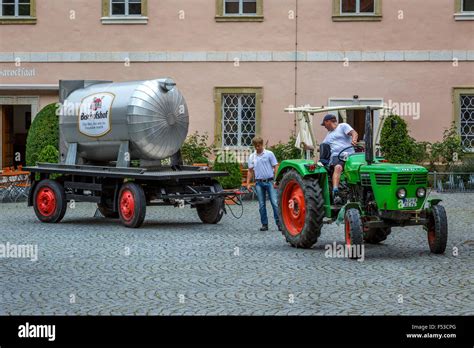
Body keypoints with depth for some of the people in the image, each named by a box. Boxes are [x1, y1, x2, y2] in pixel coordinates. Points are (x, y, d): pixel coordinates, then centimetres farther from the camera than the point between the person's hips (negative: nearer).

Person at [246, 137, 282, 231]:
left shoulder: (269, 154, -1)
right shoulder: (252, 157, 9)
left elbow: (275, 167, -1)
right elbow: (250, 171, 13)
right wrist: (248, 183, 6)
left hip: (269, 181, -3)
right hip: (259, 183, 3)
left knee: (275, 203, -10)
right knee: (261, 205, 6)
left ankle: (279, 223, -7)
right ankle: (264, 224, 12)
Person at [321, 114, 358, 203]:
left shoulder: (343, 126, 12)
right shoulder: (329, 134, 32)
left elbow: (354, 133, -5)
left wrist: (353, 140, -27)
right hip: (336, 156, 2)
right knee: (338, 167, -33)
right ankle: (335, 193, -51)